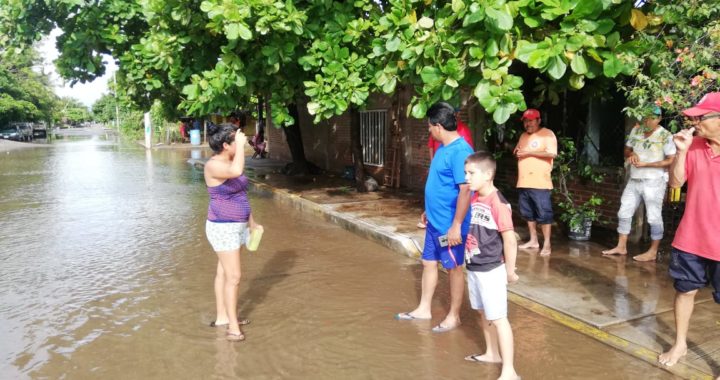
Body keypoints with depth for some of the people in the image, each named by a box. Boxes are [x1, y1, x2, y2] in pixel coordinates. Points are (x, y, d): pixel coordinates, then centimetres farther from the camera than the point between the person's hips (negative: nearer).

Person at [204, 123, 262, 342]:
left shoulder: (230, 162, 7)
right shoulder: (213, 165, -20)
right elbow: (236, 172, -43)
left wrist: (251, 222, 20)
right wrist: (241, 145, -29)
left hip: (237, 226, 9)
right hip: (223, 228, -9)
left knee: (224, 273, 17)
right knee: (233, 277, -7)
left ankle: (222, 317, 28)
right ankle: (233, 326, 2)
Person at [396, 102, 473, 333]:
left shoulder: (460, 151, -22)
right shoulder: (443, 148, 8)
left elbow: (465, 190, -26)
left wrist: (456, 225, -26)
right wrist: (429, 211, 24)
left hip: (450, 225, -9)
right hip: (435, 221, 9)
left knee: (453, 268, 6)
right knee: (428, 263, 17)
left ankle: (454, 316, 22)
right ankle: (423, 309, 32)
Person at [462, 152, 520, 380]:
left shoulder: (498, 203, -21)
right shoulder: (474, 198, 4)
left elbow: (510, 240, -18)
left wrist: (510, 271, -11)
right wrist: (470, 260, 15)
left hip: (491, 270, -8)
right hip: (473, 268, 9)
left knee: (498, 318, -3)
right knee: (483, 313, 21)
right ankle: (492, 353, 40)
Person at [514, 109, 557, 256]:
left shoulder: (547, 134, -5)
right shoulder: (523, 136, 18)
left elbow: (552, 153, -17)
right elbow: (518, 152, 28)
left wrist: (529, 152, -17)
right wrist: (517, 151, 3)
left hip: (540, 182, -7)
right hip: (524, 182, 7)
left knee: (543, 213, -4)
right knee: (528, 213, 13)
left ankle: (547, 244, 2)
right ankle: (533, 240, 24)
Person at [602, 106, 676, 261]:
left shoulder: (666, 136, -10)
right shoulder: (635, 130, 7)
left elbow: (671, 161, -12)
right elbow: (626, 150, 18)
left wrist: (645, 164, -17)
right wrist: (631, 154, -6)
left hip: (654, 182, -6)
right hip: (634, 180, 6)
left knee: (654, 216, -1)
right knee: (624, 213, 8)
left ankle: (653, 252, 8)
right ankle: (621, 247, 18)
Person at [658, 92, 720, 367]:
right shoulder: (693, 146, 2)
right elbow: (675, 183, 1)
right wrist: (681, 151, -10)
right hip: (689, 239, 4)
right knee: (685, 290, 15)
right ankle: (680, 344, 32)